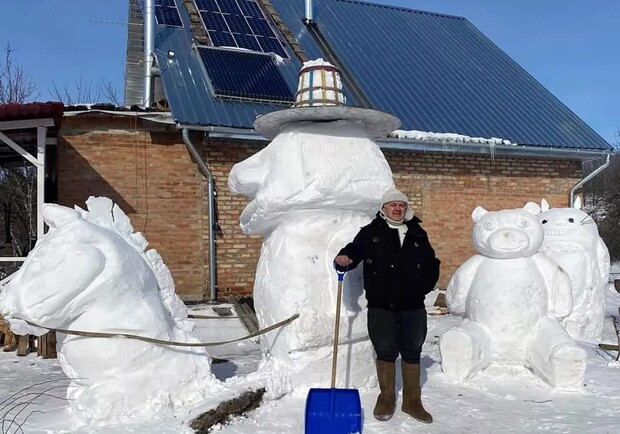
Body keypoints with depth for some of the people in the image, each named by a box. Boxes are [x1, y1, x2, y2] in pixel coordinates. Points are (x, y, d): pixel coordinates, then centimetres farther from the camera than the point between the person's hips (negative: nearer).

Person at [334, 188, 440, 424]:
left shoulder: (418, 235, 11)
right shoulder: (370, 232, 2)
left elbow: (432, 264, 18)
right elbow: (354, 250, -5)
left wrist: (424, 287, 7)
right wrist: (343, 259, -27)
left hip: (413, 305, 3)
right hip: (381, 305, -2)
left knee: (412, 352, 9)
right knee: (385, 351, 5)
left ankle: (412, 401, 22)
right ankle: (386, 398, 22)